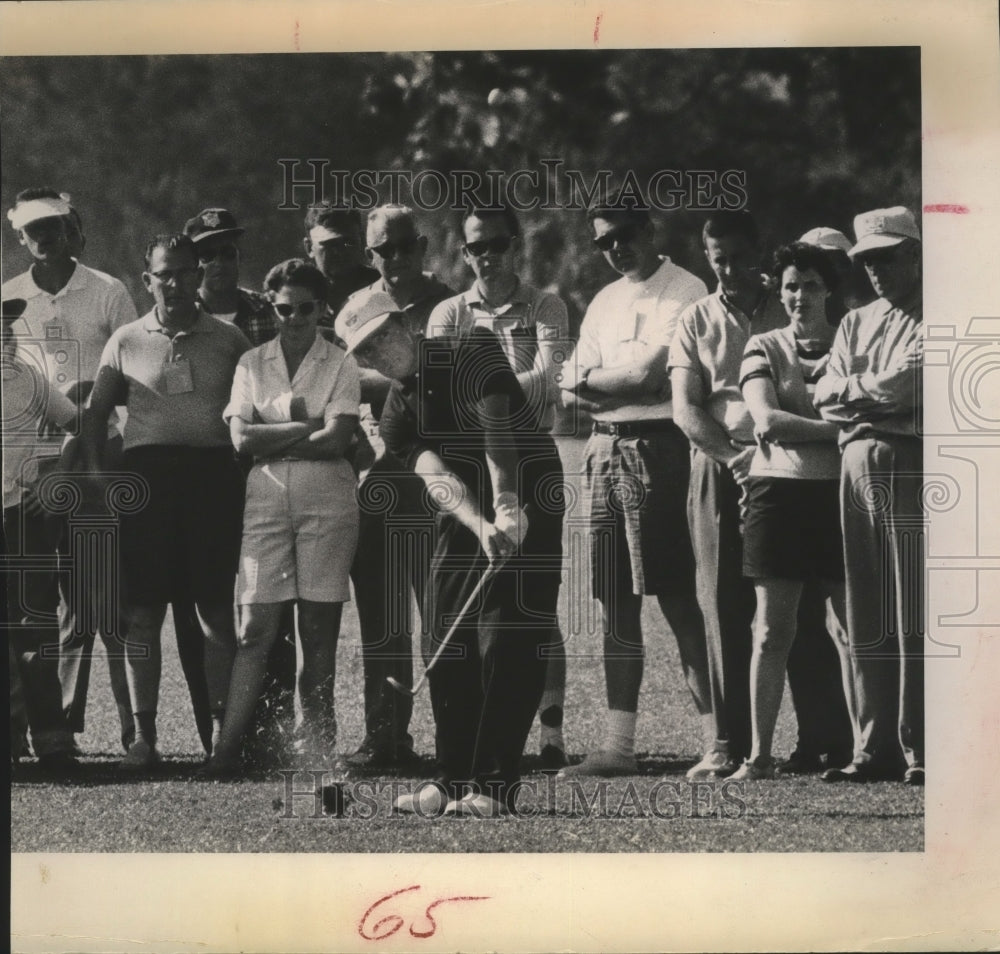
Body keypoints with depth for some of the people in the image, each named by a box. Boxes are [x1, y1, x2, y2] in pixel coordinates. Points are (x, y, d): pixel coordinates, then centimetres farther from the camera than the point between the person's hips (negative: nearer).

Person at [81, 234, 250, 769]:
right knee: (143, 610, -1)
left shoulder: (229, 341, 10)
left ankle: (224, 729, 5)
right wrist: (94, 469, 0)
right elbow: (96, 412, 13)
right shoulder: (127, 342, 11)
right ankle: (143, 735, 3)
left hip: (213, 471, 0)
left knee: (217, 611, 0)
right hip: (147, 472, 1)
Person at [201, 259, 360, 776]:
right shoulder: (251, 364, 11)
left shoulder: (340, 365, 5)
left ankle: (317, 747, 4)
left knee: (319, 631, 0)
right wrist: (306, 427, -6)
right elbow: (241, 438, -1)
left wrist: (269, 439, -3)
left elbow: (335, 439, -8)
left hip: (327, 500, -1)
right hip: (266, 497, 1)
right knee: (255, 627, -5)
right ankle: (227, 747, -7)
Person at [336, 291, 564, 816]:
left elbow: (495, 427, -24)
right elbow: (437, 477, -16)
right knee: (445, 650, 2)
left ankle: (495, 785, -11)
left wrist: (506, 503, -39)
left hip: (527, 504, -5)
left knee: (504, 644, -12)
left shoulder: (472, 351, -10)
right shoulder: (397, 413, 1)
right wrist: (482, 528, -35)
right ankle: (453, 779, 14)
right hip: (463, 519, 6)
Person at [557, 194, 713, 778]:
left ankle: (717, 737, -7)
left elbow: (649, 372, -14)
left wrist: (592, 380, 2)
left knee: (676, 598, -9)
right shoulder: (605, 302, 20)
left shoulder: (685, 292, -3)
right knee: (617, 604, 7)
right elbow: (571, 393, 12)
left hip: (658, 447, -7)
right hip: (605, 450, 7)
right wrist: (625, 386, -7)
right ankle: (619, 746, 9)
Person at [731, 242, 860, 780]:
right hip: (778, 489, 0)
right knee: (772, 630, 0)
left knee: (848, 629, -1)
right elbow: (766, 420, -6)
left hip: (838, 491, 0)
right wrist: (835, 428, -12)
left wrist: (792, 424, -9)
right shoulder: (764, 348, 8)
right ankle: (759, 755, 3)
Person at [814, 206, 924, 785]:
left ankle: (921, 752, -8)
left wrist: (859, 391, 1)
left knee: (915, 619, -9)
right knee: (867, 622, 4)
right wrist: (877, 387, -4)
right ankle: (877, 749, 7)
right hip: (858, 469, 6)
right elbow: (827, 396, 11)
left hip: (913, 463, -6)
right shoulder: (856, 324, 22)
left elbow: (911, 389, -11)